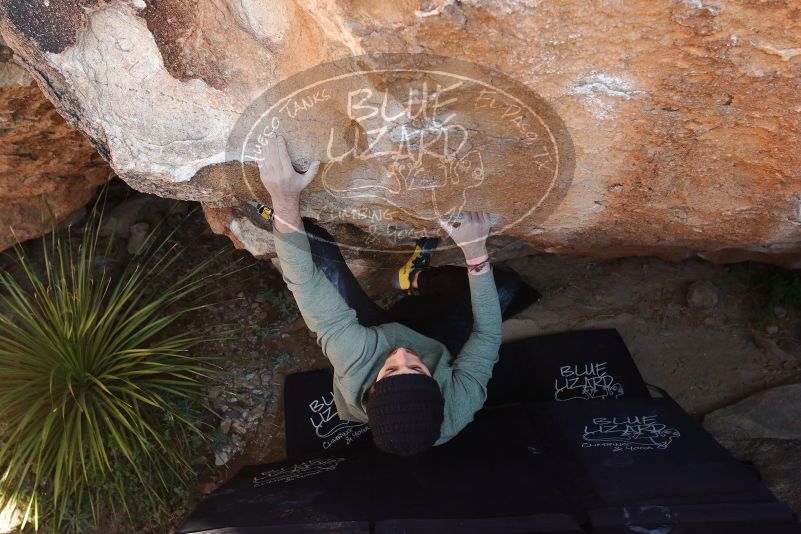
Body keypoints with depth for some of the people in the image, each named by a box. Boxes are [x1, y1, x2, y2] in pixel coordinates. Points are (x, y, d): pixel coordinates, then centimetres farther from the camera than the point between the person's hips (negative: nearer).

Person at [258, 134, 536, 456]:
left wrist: (285, 201, -52)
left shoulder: (357, 364, -48)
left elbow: (305, 284, -45)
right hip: (432, 343, 1)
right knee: (507, 282, -10)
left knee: (312, 238, -17)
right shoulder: (458, 410, -43)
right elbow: (488, 335, -28)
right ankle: (418, 279, 13)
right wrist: (476, 253, -34)